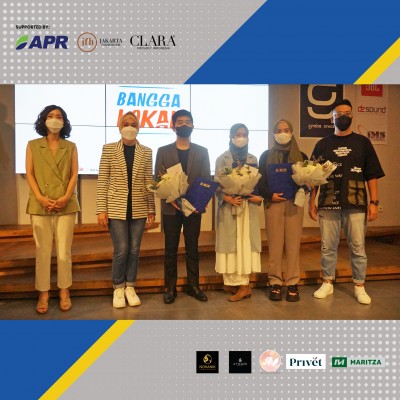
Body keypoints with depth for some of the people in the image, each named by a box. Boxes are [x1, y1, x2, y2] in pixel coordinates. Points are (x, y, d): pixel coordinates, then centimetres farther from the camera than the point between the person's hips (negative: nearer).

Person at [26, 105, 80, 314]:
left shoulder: (70, 147, 9)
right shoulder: (33, 145, 9)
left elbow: (74, 175, 3)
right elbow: (30, 174, 3)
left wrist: (65, 198, -11)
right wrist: (40, 198, -10)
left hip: (66, 205, 0)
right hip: (40, 205, 0)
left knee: (64, 251, 3)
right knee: (42, 252, 4)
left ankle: (64, 292, 16)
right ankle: (43, 294, 15)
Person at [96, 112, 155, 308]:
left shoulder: (146, 152, 6)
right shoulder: (109, 149, 2)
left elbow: (148, 182, 6)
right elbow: (102, 181, -1)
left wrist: (151, 210, 4)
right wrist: (101, 210, -7)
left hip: (139, 209, 2)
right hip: (116, 208, -2)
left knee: (134, 250, 8)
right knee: (121, 250, -1)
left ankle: (130, 287, 26)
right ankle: (118, 288, 21)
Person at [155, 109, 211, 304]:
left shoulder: (202, 152, 8)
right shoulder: (163, 151, 6)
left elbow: (206, 180, 4)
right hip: (171, 208, 0)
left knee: (192, 247, 8)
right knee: (170, 249, 6)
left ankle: (193, 286, 20)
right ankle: (170, 288, 17)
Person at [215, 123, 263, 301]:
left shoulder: (253, 159, 13)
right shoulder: (222, 159, 3)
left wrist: (260, 197, -7)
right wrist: (226, 198, -19)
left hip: (249, 207, 3)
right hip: (229, 207, -2)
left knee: (247, 242, 1)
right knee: (231, 244, -1)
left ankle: (242, 284, 7)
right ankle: (239, 284, 8)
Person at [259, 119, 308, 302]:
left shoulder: (301, 156, 12)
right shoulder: (266, 155, 9)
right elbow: (260, 182, 5)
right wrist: (270, 195, -12)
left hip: (294, 203, 1)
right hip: (273, 203, -1)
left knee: (293, 243, 0)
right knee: (275, 244, 0)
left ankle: (292, 283, 10)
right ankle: (275, 283, 8)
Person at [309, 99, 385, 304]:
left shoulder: (362, 142, 8)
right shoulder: (322, 144, 8)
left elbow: (372, 175, 5)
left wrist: (374, 202, -3)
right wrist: (311, 202, 2)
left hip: (356, 204, 0)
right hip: (328, 204, 1)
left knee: (358, 248, 4)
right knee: (328, 247, 7)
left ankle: (359, 287, 19)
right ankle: (327, 283, 21)